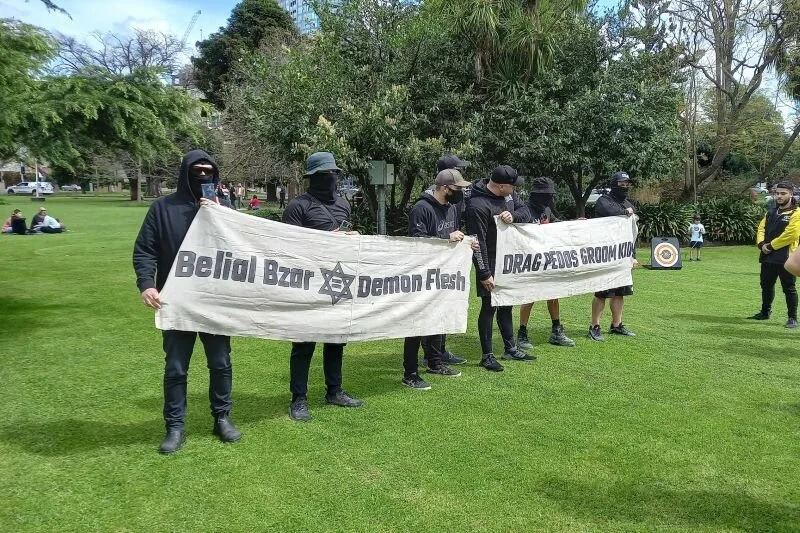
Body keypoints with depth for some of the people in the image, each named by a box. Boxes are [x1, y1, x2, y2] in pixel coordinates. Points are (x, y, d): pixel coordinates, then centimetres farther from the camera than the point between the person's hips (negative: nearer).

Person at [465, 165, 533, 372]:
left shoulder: (508, 194, 3)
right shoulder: (477, 205, -23)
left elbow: (526, 212, 8)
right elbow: (478, 242, -23)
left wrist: (513, 216, -16)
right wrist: (484, 273, -21)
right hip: (490, 262, -8)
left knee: (506, 305, 18)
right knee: (489, 307, -1)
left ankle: (510, 348, 31)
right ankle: (487, 355, 10)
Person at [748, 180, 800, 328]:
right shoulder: (771, 212, 16)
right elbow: (761, 228, 13)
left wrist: (771, 246, -13)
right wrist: (762, 244, -6)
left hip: (785, 258, -7)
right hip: (767, 257, 7)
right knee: (766, 286, 17)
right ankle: (765, 312, 31)